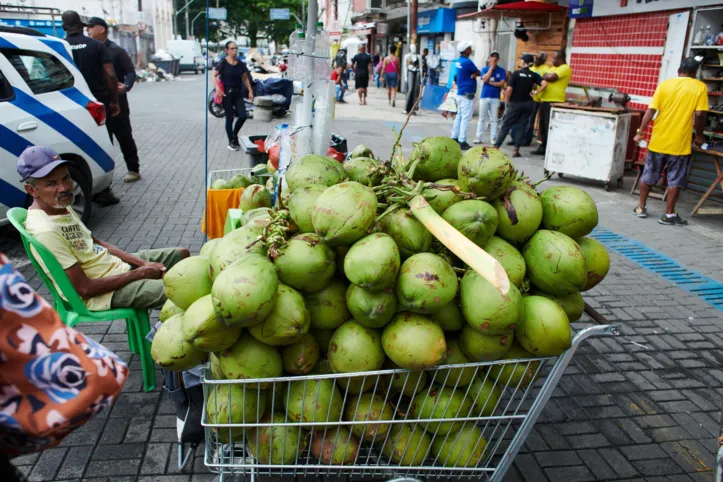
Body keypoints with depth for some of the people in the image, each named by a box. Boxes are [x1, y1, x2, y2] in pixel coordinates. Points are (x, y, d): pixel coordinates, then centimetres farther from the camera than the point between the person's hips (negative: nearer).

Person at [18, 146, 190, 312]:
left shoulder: (62, 207, 1)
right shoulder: (45, 231, -26)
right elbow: (85, 289, -25)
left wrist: (143, 263, 0)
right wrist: (139, 273, -16)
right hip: (103, 293, -9)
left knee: (181, 254, 16)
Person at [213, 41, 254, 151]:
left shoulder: (240, 64, 5)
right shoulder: (223, 63, -7)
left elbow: (245, 78, 14)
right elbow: (214, 76, -7)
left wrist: (250, 91, 8)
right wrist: (217, 88, -21)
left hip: (238, 92, 4)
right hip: (227, 93, -4)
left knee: (243, 116, -5)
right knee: (229, 118, 2)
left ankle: (234, 135, 21)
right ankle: (231, 142, 16)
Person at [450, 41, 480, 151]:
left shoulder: (458, 62, 10)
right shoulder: (467, 62, -16)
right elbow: (478, 73, -4)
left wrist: (473, 74, 0)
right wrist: (475, 74, 12)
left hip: (460, 93, 9)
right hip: (467, 95, -9)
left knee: (459, 116, 14)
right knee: (466, 118, -7)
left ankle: (454, 138, 18)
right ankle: (462, 142, -7)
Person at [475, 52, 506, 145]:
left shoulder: (501, 71, 3)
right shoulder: (485, 69, 5)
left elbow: (502, 83, -6)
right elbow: (485, 79, -13)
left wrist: (490, 82, -8)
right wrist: (491, 67, -10)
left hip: (495, 98, -1)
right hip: (484, 96, 1)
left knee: (494, 119, 2)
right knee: (482, 118, 5)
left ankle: (493, 138, 6)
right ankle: (478, 137, 8)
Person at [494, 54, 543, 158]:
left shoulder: (516, 73, -9)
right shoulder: (534, 75, 1)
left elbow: (509, 89, -15)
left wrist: (507, 101, -3)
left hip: (515, 103, -3)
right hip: (528, 104, 3)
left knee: (506, 126, 3)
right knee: (521, 127, 8)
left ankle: (496, 147, 2)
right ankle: (516, 150, 5)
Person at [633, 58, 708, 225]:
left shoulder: (665, 84, 2)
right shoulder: (700, 87, -3)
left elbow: (650, 111, -3)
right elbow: (699, 114, -9)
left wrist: (640, 132, 3)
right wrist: (699, 135, 5)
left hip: (658, 141, 3)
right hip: (680, 143, -2)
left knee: (648, 176, 14)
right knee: (675, 180, 6)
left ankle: (641, 208, 23)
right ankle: (669, 214, 10)